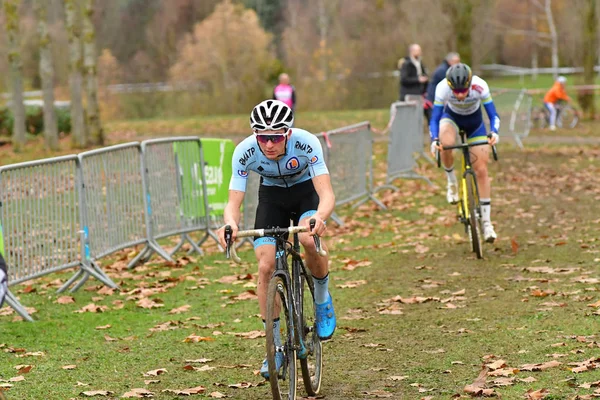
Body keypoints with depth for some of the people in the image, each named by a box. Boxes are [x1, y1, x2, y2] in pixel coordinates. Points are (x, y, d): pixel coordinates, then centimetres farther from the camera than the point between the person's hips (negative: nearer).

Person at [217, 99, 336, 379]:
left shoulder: (306, 143, -35)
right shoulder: (245, 152, -29)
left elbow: (327, 194, -41)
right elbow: (234, 202, -30)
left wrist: (319, 217, -63)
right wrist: (230, 224, -54)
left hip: (306, 191, -2)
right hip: (272, 195, 2)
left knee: (310, 239, -33)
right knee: (266, 266, -14)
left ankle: (322, 301, -3)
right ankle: (275, 348, 0)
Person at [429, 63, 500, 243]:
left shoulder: (480, 86, -35)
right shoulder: (442, 88, -33)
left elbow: (493, 115, -30)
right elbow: (435, 118, -30)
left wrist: (494, 132, -49)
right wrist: (434, 140, -47)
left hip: (475, 122, 0)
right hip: (451, 117, 0)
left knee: (481, 170, -7)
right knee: (446, 143, -35)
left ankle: (486, 221, 0)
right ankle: (451, 181, -6)